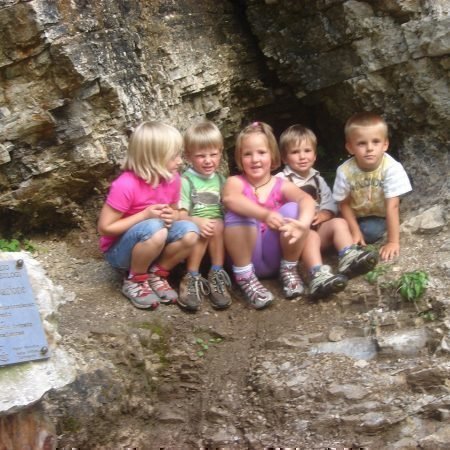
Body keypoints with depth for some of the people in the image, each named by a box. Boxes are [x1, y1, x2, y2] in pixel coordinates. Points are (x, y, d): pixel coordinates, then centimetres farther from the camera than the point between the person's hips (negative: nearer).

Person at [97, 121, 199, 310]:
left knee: (189, 232, -22)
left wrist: (171, 216, -15)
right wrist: (145, 215, -25)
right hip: (120, 249, -6)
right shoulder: (126, 185, -27)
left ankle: (156, 275, -1)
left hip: (152, 245, 6)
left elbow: (174, 212, 11)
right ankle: (135, 281, -11)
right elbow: (105, 228, -22)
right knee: (154, 229, -37)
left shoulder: (172, 178, -7)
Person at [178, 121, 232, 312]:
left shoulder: (221, 180, 14)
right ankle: (192, 279, -24)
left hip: (219, 237, 3)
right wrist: (196, 221, -30)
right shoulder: (185, 181, -3)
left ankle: (217, 275, -22)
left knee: (217, 225, -29)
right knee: (202, 230, -34)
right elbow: (180, 215, -11)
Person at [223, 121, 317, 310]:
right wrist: (265, 214, -48)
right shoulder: (235, 182, -5)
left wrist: (303, 223, -47)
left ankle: (289, 269, -1)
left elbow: (306, 199, -22)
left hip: (275, 255, 1)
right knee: (238, 214, -27)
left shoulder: (282, 185, -1)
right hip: (246, 256, -1)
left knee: (293, 209, -21)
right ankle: (245, 277, -14)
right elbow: (229, 199, -31)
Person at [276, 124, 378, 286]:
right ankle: (318, 275, -60)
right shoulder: (281, 180, -3)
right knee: (310, 236, -35)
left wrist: (322, 215, -9)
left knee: (339, 223, -16)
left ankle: (349, 258, -41)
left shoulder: (318, 179, 18)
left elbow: (331, 206, 13)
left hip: (317, 229, 6)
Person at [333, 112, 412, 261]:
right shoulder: (345, 171, -25)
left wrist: (393, 242, -30)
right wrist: (355, 232, -16)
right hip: (357, 217, 3)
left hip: (380, 217, -3)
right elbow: (344, 204, -10)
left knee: (370, 231, -27)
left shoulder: (391, 168, -31)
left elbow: (392, 206, -30)